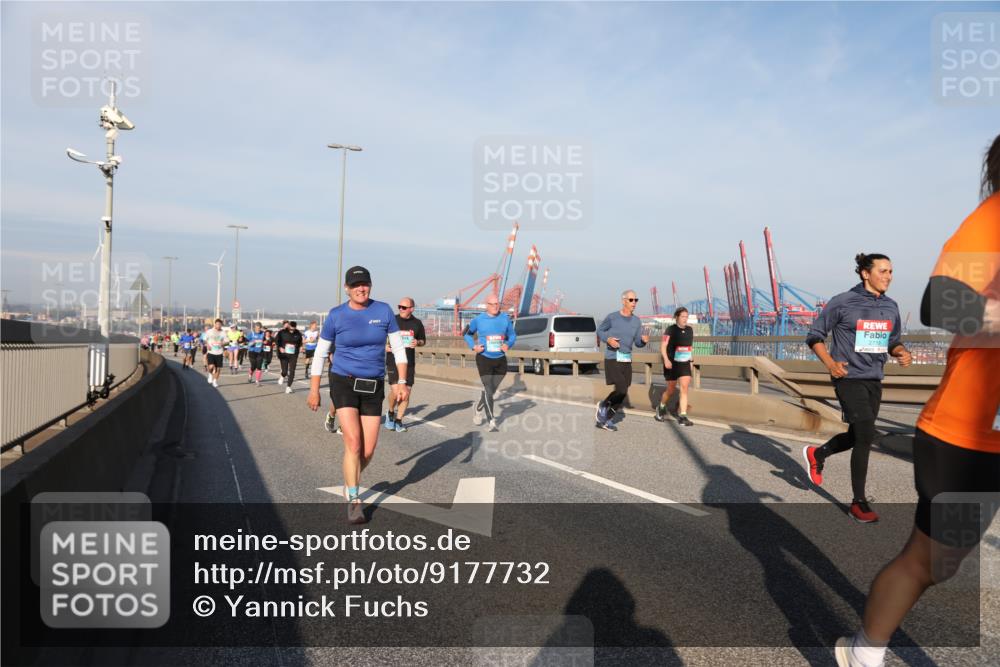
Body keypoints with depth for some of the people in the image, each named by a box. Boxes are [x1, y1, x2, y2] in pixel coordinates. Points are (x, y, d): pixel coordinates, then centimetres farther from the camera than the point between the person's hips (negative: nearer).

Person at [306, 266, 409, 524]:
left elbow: (398, 348, 4)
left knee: (368, 450, 2)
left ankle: (350, 480, 33)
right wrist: (314, 390, 3)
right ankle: (354, 501, -1)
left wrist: (402, 382, -4)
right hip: (344, 382, -2)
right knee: (353, 441, -16)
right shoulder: (336, 315, -4)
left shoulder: (383, 311, -1)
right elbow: (320, 353, 5)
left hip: (374, 387, 2)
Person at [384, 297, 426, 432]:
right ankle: (391, 412, 17)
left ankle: (398, 420, 17)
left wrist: (417, 343, -6)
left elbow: (423, 340, 17)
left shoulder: (417, 323, 4)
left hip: (409, 363, 3)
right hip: (393, 361, -3)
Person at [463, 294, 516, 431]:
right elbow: (466, 333, 11)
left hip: (500, 360, 3)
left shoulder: (505, 318, 4)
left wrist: (508, 344, -9)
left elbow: (512, 335, 13)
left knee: (492, 390, 14)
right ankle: (492, 421, -11)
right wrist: (473, 346, -6)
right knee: (488, 389, -13)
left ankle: (478, 409, 41)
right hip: (484, 359, -3)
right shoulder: (479, 319, -1)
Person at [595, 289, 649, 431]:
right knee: (621, 390, -17)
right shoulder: (612, 317, -8)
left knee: (622, 394, 7)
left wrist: (644, 340, -17)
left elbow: (638, 343, 7)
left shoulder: (636, 321, 6)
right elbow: (599, 331, 6)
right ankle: (603, 405, 10)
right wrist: (608, 340, -15)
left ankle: (603, 420, 23)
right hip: (612, 359, -6)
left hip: (627, 361, 6)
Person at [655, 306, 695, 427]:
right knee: (671, 390, 8)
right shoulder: (671, 330, -8)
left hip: (685, 364, 4)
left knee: (684, 389, -9)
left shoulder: (690, 330, 7)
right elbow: (663, 346, -12)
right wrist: (666, 359, -24)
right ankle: (661, 408, 35)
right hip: (672, 364, -4)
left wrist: (690, 361, 17)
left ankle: (682, 417, -9)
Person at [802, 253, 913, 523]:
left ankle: (816, 454, 42)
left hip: (874, 381, 7)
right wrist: (830, 363, -17)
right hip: (849, 378, -7)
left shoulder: (891, 307, 8)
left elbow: (893, 342, 19)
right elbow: (815, 336, -3)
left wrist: (902, 352, -5)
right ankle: (859, 503, -1)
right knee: (865, 436, -12)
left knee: (857, 437, 14)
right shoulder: (842, 303, -9)